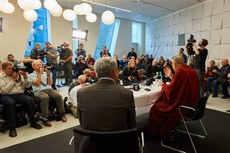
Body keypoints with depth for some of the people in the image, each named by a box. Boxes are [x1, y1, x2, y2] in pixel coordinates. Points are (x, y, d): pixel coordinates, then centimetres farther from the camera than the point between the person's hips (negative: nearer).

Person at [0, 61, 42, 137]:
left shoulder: (19, 75, 12)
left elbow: (27, 86, 9)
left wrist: (25, 77, -6)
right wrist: (13, 80, -13)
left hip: (19, 94, 3)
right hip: (6, 96, -2)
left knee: (30, 100, -28)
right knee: (11, 103, -38)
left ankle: (33, 122, -14)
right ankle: (12, 127, -26)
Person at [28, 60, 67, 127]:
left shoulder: (45, 73, 21)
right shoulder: (31, 75, 11)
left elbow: (50, 83, 10)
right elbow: (37, 83, -7)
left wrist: (48, 74, 0)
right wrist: (39, 73, -3)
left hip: (49, 89, 4)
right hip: (39, 91, -3)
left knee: (58, 96, -26)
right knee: (45, 97, -38)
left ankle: (61, 114, -14)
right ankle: (45, 118, -29)